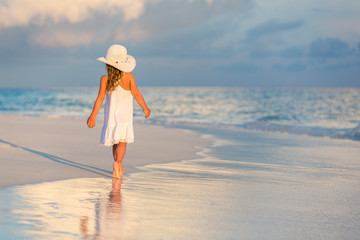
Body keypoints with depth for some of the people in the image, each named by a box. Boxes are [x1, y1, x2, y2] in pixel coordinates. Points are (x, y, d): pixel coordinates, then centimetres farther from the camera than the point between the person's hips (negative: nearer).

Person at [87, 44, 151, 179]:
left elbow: (100, 98, -12)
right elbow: (136, 94, -12)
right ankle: (118, 162, -31)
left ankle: (119, 168, 24)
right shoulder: (128, 76, -12)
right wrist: (145, 108, 0)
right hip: (124, 115, -3)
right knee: (122, 141, -6)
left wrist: (93, 116, -8)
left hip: (110, 115, 3)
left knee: (115, 142, 16)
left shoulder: (105, 79, -8)